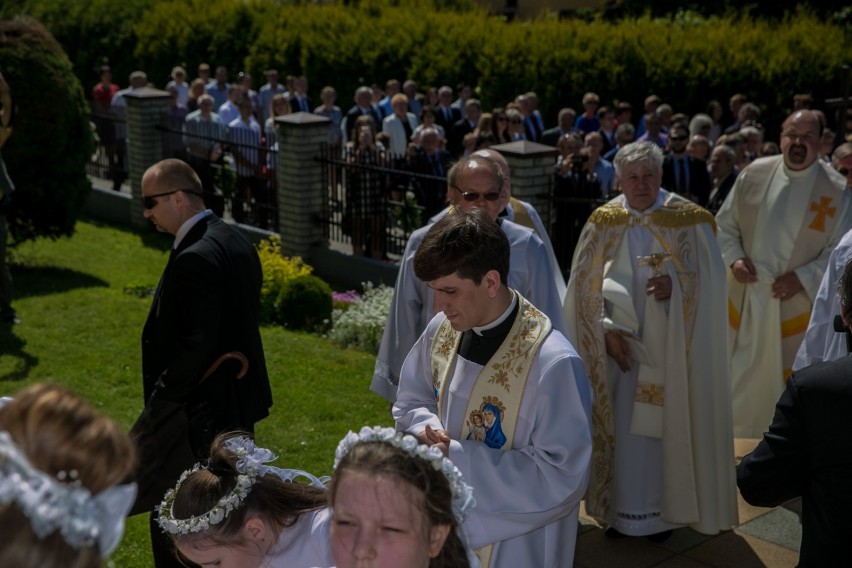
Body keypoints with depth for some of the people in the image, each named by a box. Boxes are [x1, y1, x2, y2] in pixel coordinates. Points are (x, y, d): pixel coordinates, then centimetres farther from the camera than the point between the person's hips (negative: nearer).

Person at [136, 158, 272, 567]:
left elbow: (194, 346, -26)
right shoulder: (236, 241, 7)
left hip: (198, 412, -10)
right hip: (240, 401, 10)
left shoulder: (194, 258, -22)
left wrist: (159, 402, -14)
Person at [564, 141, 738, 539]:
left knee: (666, 423, 5)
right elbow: (587, 285, 0)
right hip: (622, 343, 1)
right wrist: (607, 329, -10)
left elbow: (711, 279, -5)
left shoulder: (689, 221, -3)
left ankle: (663, 510, 18)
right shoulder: (604, 223, 1)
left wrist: (675, 284, -23)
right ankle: (623, 509, 17)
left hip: (672, 347, -1)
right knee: (622, 424, 5)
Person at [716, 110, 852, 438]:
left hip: (796, 303, -2)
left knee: (788, 380, 7)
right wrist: (734, 259, -9)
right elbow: (724, 225, 8)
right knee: (739, 375, 12)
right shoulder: (754, 174, -1)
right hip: (745, 297, 2)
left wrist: (802, 278, -16)